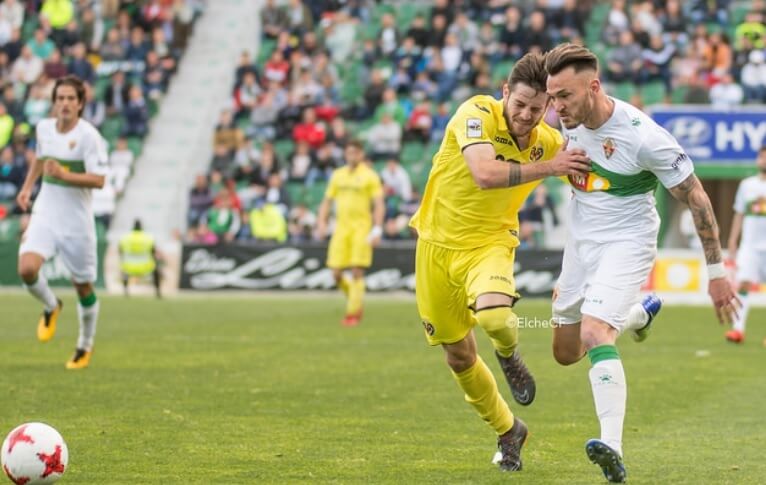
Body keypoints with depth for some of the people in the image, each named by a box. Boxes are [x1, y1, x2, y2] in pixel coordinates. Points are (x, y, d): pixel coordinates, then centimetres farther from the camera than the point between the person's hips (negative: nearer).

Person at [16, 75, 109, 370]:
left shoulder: (89, 136, -15)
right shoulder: (44, 128, 3)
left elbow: (99, 180, -20)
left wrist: (64, 175, -31)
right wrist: (27, 187, 17)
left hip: (76, 221, -4)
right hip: (44, 215, 4)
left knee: (83, 287, 7)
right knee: (27, 269, -21)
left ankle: (85, 346, 30)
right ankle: (51, 307, 13)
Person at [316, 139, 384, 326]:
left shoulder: (369, 176, 0)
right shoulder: (337, 175, 13)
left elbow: (379, 205, -6)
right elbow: (327, 201, 18)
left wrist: (377, 230, -16)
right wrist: (321, 223, 5)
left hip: (361, 228, -4)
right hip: (341, 227, 4)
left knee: (357, 272, -9)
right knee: (336, 274, -2)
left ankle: (353, 313, -4)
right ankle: (354, 300, 24)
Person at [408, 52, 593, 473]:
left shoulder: (549, 141, -6)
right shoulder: (477, 114, -18)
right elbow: (485, 175, -33)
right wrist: (548, 167, -33)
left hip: (489, 242, 0)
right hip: (438, 244, 0)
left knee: (494, 317, -33)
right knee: (458, 358, 9)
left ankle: (509, 357, 6)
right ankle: (507, 431, 35)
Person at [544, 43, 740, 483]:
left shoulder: (643, 137, -26)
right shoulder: (570, 117, -9)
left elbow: (696, 198, -16)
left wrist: (717, 273, -13)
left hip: (627, 243, -7)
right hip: (581, 241, 7)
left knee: (594, 333, -30)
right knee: (566, 353, 16)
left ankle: (613, 449, -36)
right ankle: (641, 313, 45)